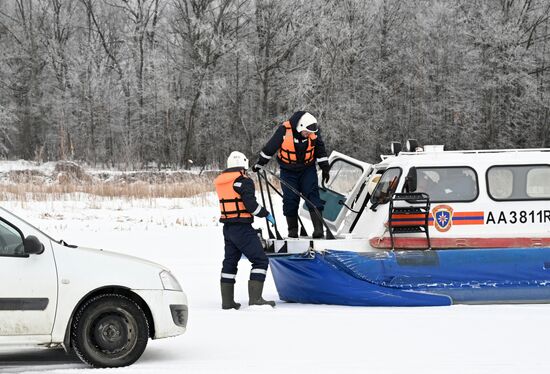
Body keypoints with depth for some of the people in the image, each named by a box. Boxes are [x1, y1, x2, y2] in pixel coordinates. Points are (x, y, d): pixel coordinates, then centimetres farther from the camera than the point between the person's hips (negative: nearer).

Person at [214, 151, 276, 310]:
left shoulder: (221, 182, 10)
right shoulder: (244, 181, -11)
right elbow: (251, 204, -18)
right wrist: (266, 214, -5)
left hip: (228, 229, 8)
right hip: (242, 228, -8)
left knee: (230, 262, 17)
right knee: (260, 260, -5)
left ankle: (227, 301, 20)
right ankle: (255, 298, -15)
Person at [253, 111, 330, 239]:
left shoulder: (314, 132, -12)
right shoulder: (284, 131, -21)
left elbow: (320, 150, 4)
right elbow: (270, 147, -10)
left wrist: (325, 168, 6)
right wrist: (259, 164, 0)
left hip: (308, 169, 1)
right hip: (288, 170, -1)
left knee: (312, 195, -10)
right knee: (290, 199, -3)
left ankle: (318, 228, -14)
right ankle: (293, 230, 8)